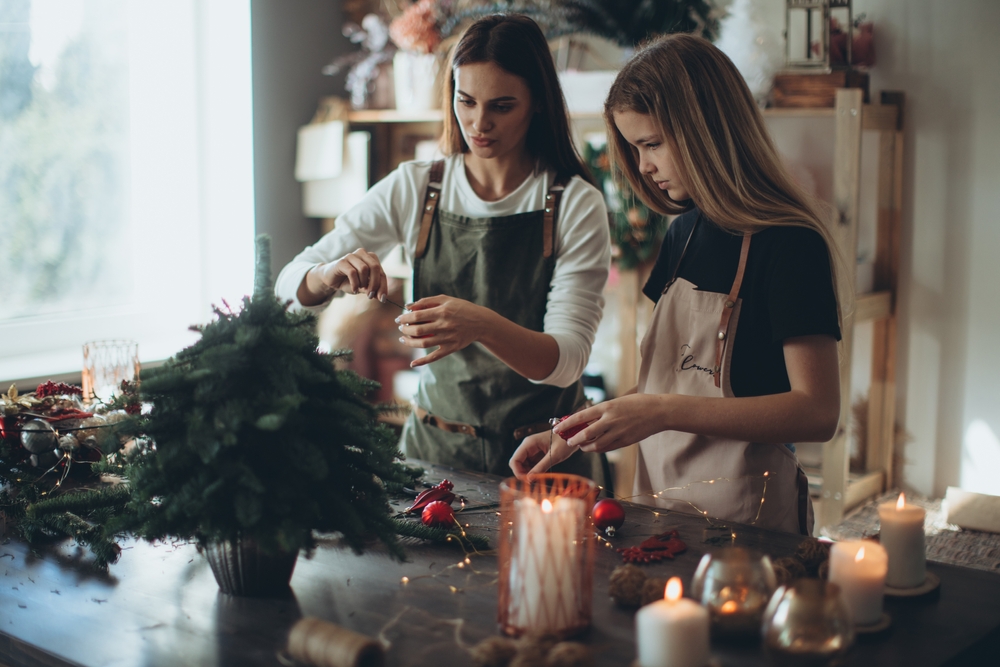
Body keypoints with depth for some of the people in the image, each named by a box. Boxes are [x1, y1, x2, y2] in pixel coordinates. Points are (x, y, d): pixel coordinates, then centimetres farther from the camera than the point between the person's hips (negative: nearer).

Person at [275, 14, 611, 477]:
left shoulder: (575, 205, -5)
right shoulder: (413, 189, 2)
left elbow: (567, 360, -13)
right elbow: (290, 285, 4)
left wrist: (482, 326, -32)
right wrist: (330, 276, -19)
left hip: (543, 453, -1)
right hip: (436, 447, 2)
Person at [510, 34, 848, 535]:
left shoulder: (789, 245, -11)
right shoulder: (685, 233, 12)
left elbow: (817, 412, -17)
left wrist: (663, 412, -22)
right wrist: (572, 434, 7)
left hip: (745, 519, -6)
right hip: (662, 507, 7)